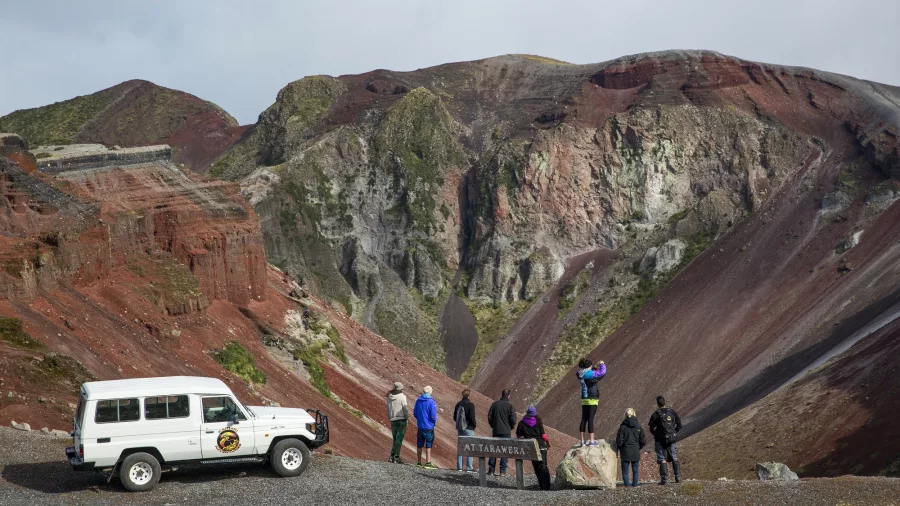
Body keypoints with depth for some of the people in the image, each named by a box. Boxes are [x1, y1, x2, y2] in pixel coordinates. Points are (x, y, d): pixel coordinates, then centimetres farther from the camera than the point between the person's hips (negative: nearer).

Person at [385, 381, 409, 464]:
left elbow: (388, 409, 12)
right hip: (402, 420, -5)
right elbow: (405, 408, -11)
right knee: (399, 439, -4)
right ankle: (396, 457, -8)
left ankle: (392, 456, 5)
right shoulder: (402, 396, -8)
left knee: (396, 439, 13)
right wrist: (407, 418, -1)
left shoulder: (389, 397, 7)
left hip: (393, 420, 5)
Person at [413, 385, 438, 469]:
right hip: (429, 427, -6)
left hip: (420, 426, 6)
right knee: (429, 445, -1)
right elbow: (433, 415, -17)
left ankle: (419, 462, 19)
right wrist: (434, 421, 4)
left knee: (419, 445, 13)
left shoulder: (418, 401, 3)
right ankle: (428, 463, -3)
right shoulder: (431, 402, -14)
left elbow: (415, 413, 10)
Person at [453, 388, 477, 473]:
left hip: (460, 428, 6)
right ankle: (469, 467, -5)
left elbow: (454, 417, 9)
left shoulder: (458, 404, 6)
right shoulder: (470, 405, -13)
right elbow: (472, 417, -18)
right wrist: (474, 425, -2)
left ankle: (459, 467, 11)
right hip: (469, 429, -6)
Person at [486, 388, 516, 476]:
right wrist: (511, 427, 7)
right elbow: (513, 419, -11)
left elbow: (489, 416, 2)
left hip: (495, 430, 3)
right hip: (506, 432, -3)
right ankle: (502, 471, -1)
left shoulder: (495, 404, 2)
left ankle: (491, 469, 13)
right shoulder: (510, 405, -8)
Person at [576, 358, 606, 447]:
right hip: (592, 399, -7)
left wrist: (595, 367, 19)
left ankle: (582, 441, 10)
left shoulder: (581, 375, 6)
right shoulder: (590, 374, -16)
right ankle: (591, 441, -4)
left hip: (584, 400, 7)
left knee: (584, 419, 8)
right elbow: (602, 372, -14)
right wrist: (602, 365, 4)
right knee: (590, 419, -6)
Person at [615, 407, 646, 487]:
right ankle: (635, 483, 11)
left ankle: (627, 484, -1)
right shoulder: (638, 426, -3)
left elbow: (619, 440, -9)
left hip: (625, 451, -2)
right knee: (635, 470, 13)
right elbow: (643, 440, 0)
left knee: (625, 470, 6)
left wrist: (618, 450, 7)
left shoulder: (623, 427, -9)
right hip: (635, 452, 2)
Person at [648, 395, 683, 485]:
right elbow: (679, 425, 5)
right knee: (674, 458, 17)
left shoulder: (656, 414, -10)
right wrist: (674, 433, 13)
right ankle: (678, 477, 13)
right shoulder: (672, 412, 2)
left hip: (660, 439, -4)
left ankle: (664, 479, -3)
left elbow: (651, 428, -9)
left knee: (662, 459, 1)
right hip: (671, 439, 4)